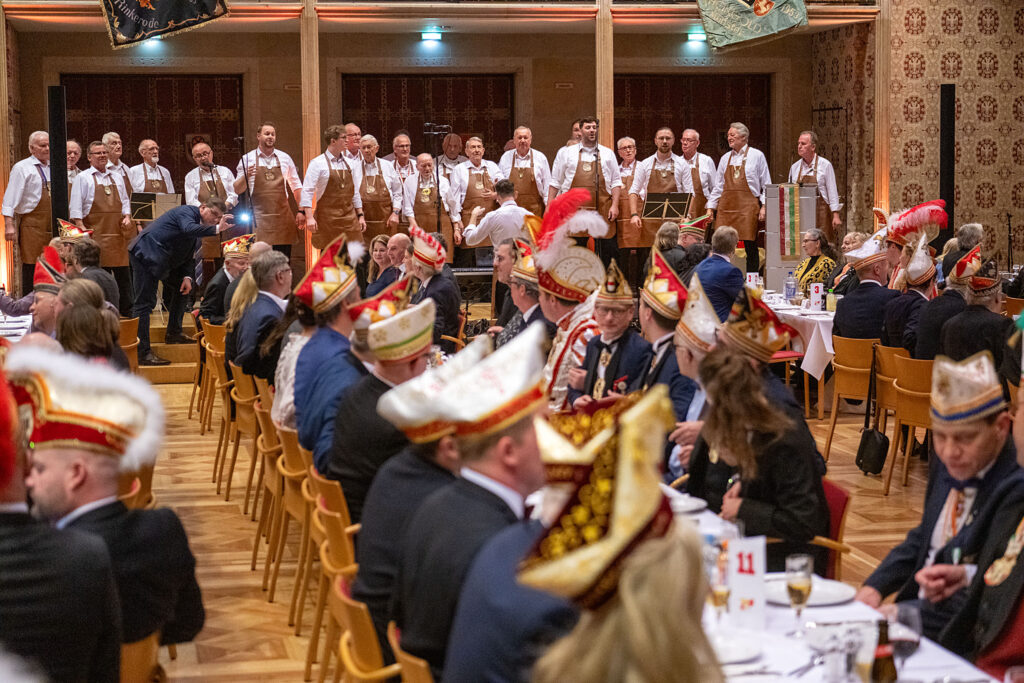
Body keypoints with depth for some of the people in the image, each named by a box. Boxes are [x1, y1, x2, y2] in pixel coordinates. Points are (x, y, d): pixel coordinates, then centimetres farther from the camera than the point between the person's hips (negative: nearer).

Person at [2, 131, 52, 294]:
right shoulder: (22, 168, -3)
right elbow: (10, 198, -8)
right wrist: (9, 224, -16)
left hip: (52, 225, 6)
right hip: (32, 224, -6)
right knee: (31, 267, -6)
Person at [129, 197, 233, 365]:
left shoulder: (201, 227, 15)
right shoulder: (186, 212, -12)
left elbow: (189, 257, 15)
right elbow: (189, 229, -35)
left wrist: (187, 277, -1)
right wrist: (217, 229, -41)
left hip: (162, 260, 11)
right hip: (147, 253, -11)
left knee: (182, 288, 19)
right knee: (144, 303, -13)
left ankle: (173, 333, 27)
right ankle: (142, 353, -16)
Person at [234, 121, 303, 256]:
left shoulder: (284, 158, 10)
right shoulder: (247, 159, 4)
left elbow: (296, 187, 15)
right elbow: (237, 190, 4)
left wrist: (301, 211, 8)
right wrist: (246, 176, -15)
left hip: (283, 215, 2)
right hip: (259, 218, -2)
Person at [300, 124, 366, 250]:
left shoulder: (349, 164, 13)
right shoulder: (318, 163, -4)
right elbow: (307, 191, -8)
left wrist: (360, 215, 14)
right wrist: (309, 217, -16)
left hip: (349, 216, 5)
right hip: (327, 217, -5)